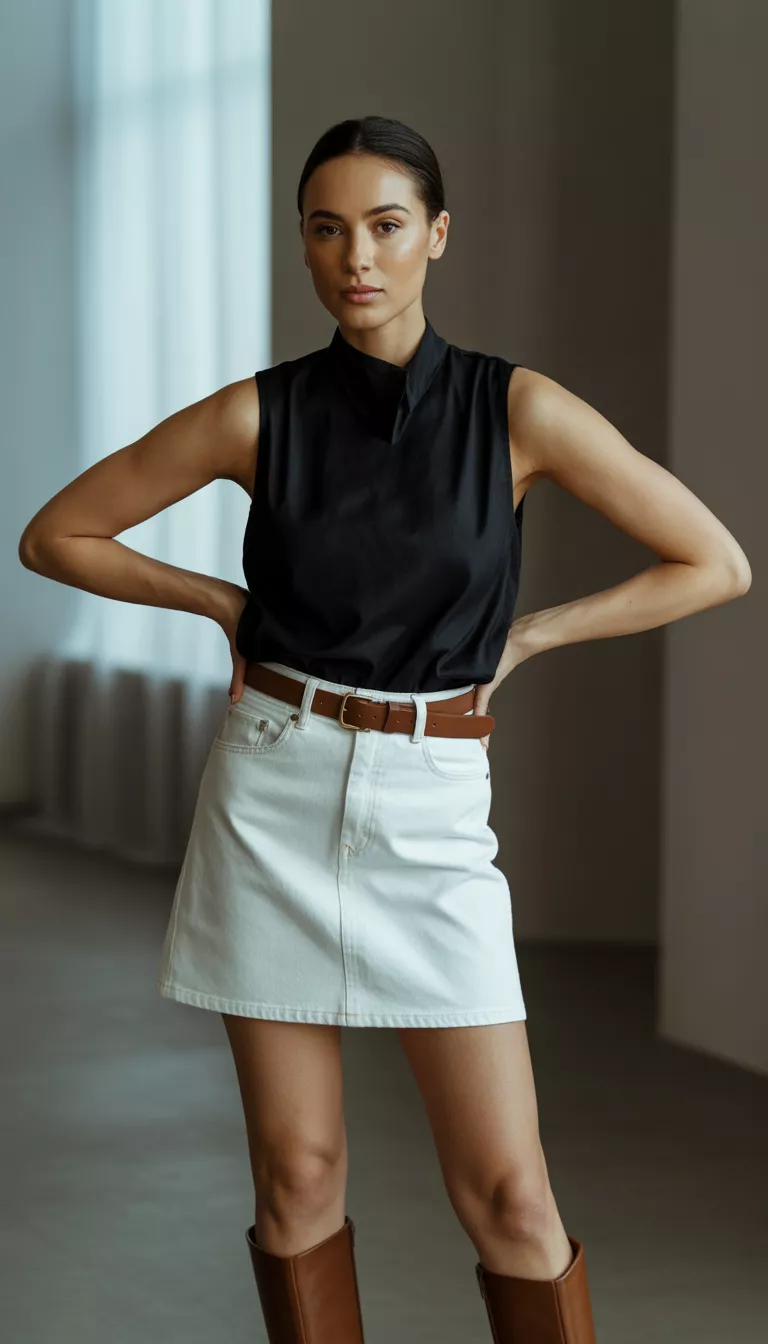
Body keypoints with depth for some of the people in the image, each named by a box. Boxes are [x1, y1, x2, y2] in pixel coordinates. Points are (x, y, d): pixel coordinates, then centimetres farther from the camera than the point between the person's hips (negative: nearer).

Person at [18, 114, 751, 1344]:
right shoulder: (261, 414, -2)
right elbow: (56, 535, 8)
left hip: (430, 815, -1)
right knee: (298, 1178, 5)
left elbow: (715, 564, -1)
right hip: (275, 794, 1)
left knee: (506, 1195, -4)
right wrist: (225, 603, 4)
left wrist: (523, 637, 0)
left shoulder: (517, 409, -5)